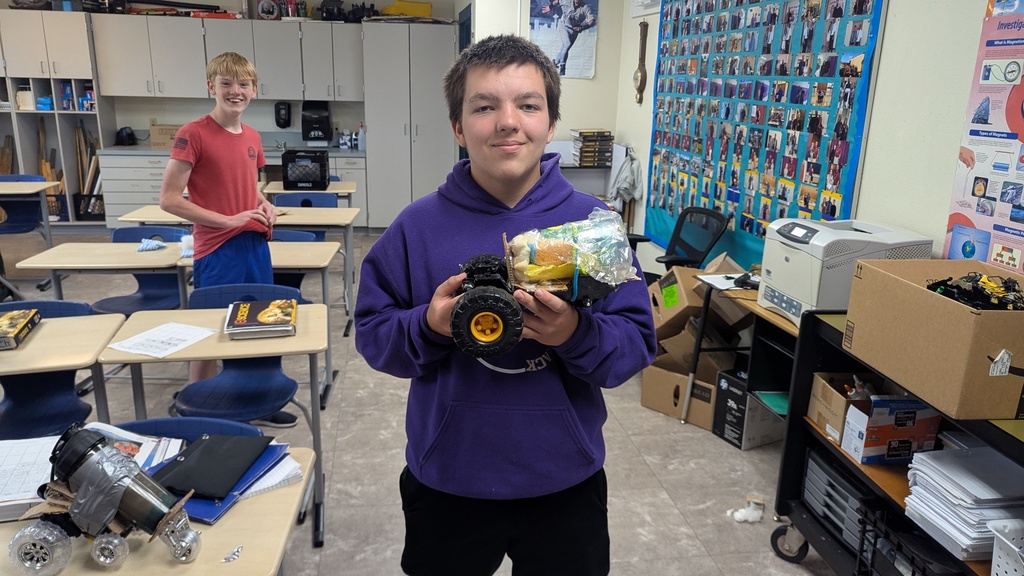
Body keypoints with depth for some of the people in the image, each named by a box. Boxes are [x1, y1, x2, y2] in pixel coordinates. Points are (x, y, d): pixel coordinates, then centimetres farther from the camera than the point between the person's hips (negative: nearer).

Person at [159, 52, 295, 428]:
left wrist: (264, 205, 1)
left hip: (256, 245, 7)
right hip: (217, 252, -7)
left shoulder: (252, 137, 8)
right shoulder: (192, 135, -13)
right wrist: (227, 220, -19)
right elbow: (168, 199, -14)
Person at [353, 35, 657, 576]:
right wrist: (429, 326, -22)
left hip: (564, 482, 1)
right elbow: (371, 333, -3)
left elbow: (638, 343, -8)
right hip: (445, 480, 0)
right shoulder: (419, 225, -8)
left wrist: (577, 334, -27)